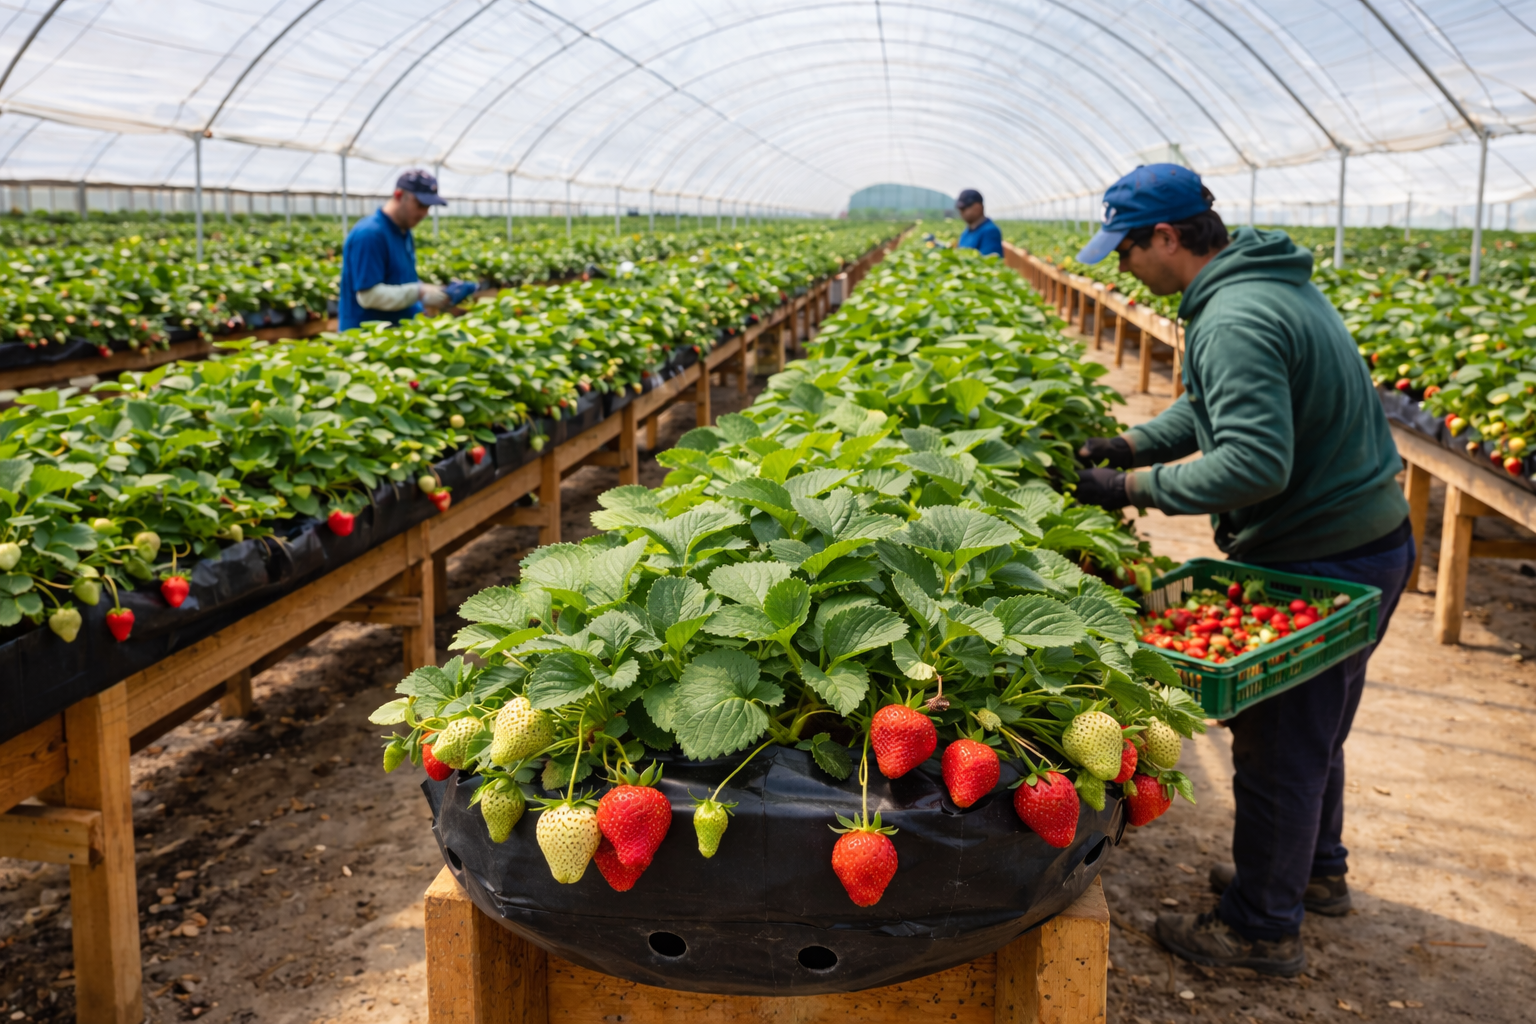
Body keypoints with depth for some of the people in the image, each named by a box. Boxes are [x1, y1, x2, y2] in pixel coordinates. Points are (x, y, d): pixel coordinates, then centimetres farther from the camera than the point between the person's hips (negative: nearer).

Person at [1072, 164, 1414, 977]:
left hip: (1320, 565, -10)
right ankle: (1316, 872, 44)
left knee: (1277, 745, 4)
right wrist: (1132, 443, 7)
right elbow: (1226, 405, 18)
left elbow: (1256, 464, -32)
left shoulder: (1235, 322, -26)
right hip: (1371, 542, 10)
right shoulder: (1273, 283, 9)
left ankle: (1263, 928, 20)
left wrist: (1136, 489, -23)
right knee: (1313, 727, 25)